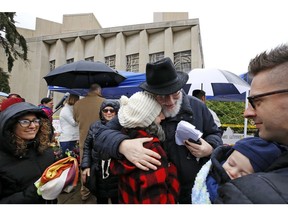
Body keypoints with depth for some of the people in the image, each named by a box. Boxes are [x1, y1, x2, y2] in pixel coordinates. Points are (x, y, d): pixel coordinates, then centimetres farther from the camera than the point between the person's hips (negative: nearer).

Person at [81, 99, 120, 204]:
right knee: (101, 200, 24)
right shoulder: (95, 126, -1)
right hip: (98, 172, 3)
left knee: (116, 200, 17)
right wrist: (85, 166, 1)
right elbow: (87, 147, 6)